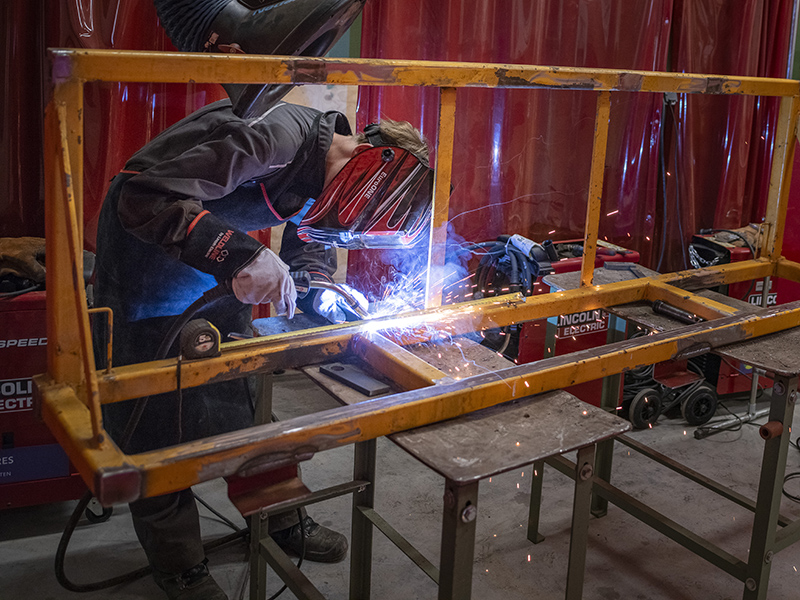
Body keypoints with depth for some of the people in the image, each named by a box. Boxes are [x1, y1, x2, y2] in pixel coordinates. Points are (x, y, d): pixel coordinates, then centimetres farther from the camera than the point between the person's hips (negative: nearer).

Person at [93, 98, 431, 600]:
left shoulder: (325, 166, -6)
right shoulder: (277, 139, -34)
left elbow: (309, 243, 9)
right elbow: (144, 199, -36)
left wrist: (321, 294, -12)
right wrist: (241, 255, -44)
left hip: (218, 254, 8)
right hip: (147, 237, -7)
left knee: (239, 382, 10)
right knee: (157, 408, -1)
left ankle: (277, 514, 25)